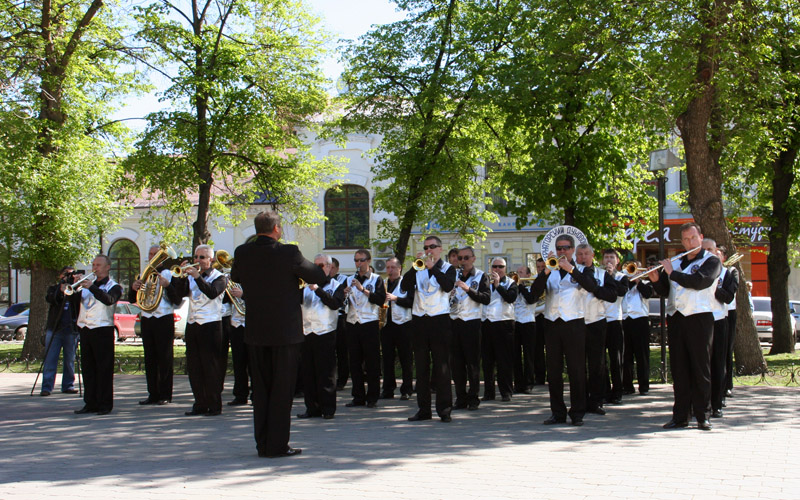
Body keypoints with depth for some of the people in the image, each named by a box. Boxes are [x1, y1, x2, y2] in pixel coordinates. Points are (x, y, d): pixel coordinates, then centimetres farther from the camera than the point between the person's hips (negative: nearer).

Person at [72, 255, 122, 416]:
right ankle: (90, 403, 13)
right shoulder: (86, 284, 18)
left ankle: (105, 404, -3)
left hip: (103, 331, -6)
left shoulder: (113, 287, 2)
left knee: (104, 369, -5)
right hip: (85, 330, 6)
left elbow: (109, 300, -21)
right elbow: (74, 303, 7)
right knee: (87, 368, 7)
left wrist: (91, 287, -31)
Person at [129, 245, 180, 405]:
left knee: (165, 359, -3)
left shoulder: (169, 275, 1)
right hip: (147, 320, 5)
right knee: (150, 359, 6)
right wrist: (133, 288, -7)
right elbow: (132, 300, 14)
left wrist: (167, 285, -23)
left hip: (164, 320, -5)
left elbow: (177, 300, -8)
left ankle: (165, 395, 1)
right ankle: (153, 395, 11)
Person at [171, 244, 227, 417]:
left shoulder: (219, 277, -1)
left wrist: (197, 277, -27)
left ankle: (214, 405, 0)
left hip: (210, 325, -6)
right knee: (193, 368, 7)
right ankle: (200, 404, 14)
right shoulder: (191, 276, 14)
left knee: (211, 367, -5)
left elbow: (212, 292, -20)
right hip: (192, 324, 6)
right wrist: (182, 276, -13)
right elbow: (181, 293, 0)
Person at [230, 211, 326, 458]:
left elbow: (235, 276, 19)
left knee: (260, 389, 12)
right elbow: (321, 278, -5)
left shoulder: (242, 253, -1)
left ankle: (262, 444, 16)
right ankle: (277, 444, 4)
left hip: (255, 333, 4)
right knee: (282, 390, 3)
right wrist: (299, 273, 15)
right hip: (285, 331, -4)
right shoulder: (288, 253, -14)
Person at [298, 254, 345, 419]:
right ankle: (312, 407, 14)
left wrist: (317, 289, -19)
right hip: (307, 333, 4)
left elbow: (335, 304, -13)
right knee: (308, 372, 6)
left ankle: (328, 408, 2)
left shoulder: (336, 285, 4)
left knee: (326, 373, -3)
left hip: (325, 333, -4)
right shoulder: (308, 284, 16)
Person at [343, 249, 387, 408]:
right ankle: (358, 397, 12)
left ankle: (372, 397, 4)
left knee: (372, 362, -2)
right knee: (355, 362, 5)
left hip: (369, 323, -4)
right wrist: (344, 294, -11)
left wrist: (363, 289, -18)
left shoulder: (376, 279, 3)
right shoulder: (349, 280, 14)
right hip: (352, 323, 4)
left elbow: (381, 300, -11)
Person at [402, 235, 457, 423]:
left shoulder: (447, 268, 6)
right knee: (421, 368, 6)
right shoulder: (418, 269, 13)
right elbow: (404, 286, -2)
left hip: (439, 321, -3)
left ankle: (445, 410, -1)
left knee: (442, 368, -4)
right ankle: (423, 409, 11)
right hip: (419, 321, 3)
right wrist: (416, 266, -13)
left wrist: (432, 267, -20)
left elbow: (448, 286, -14)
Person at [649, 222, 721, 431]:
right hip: (676, 319, 5)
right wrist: (656, 280, -4)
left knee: (700, 369, -2)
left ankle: (702, 416, 3)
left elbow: (699, 281, -17)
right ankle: (680, 415, 9)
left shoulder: (711, 261, 1)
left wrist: (672, 273, -12)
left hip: (699, 318, -5)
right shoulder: (677, 263, 17)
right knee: (678, 369, 5)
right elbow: (664, 291, 16)